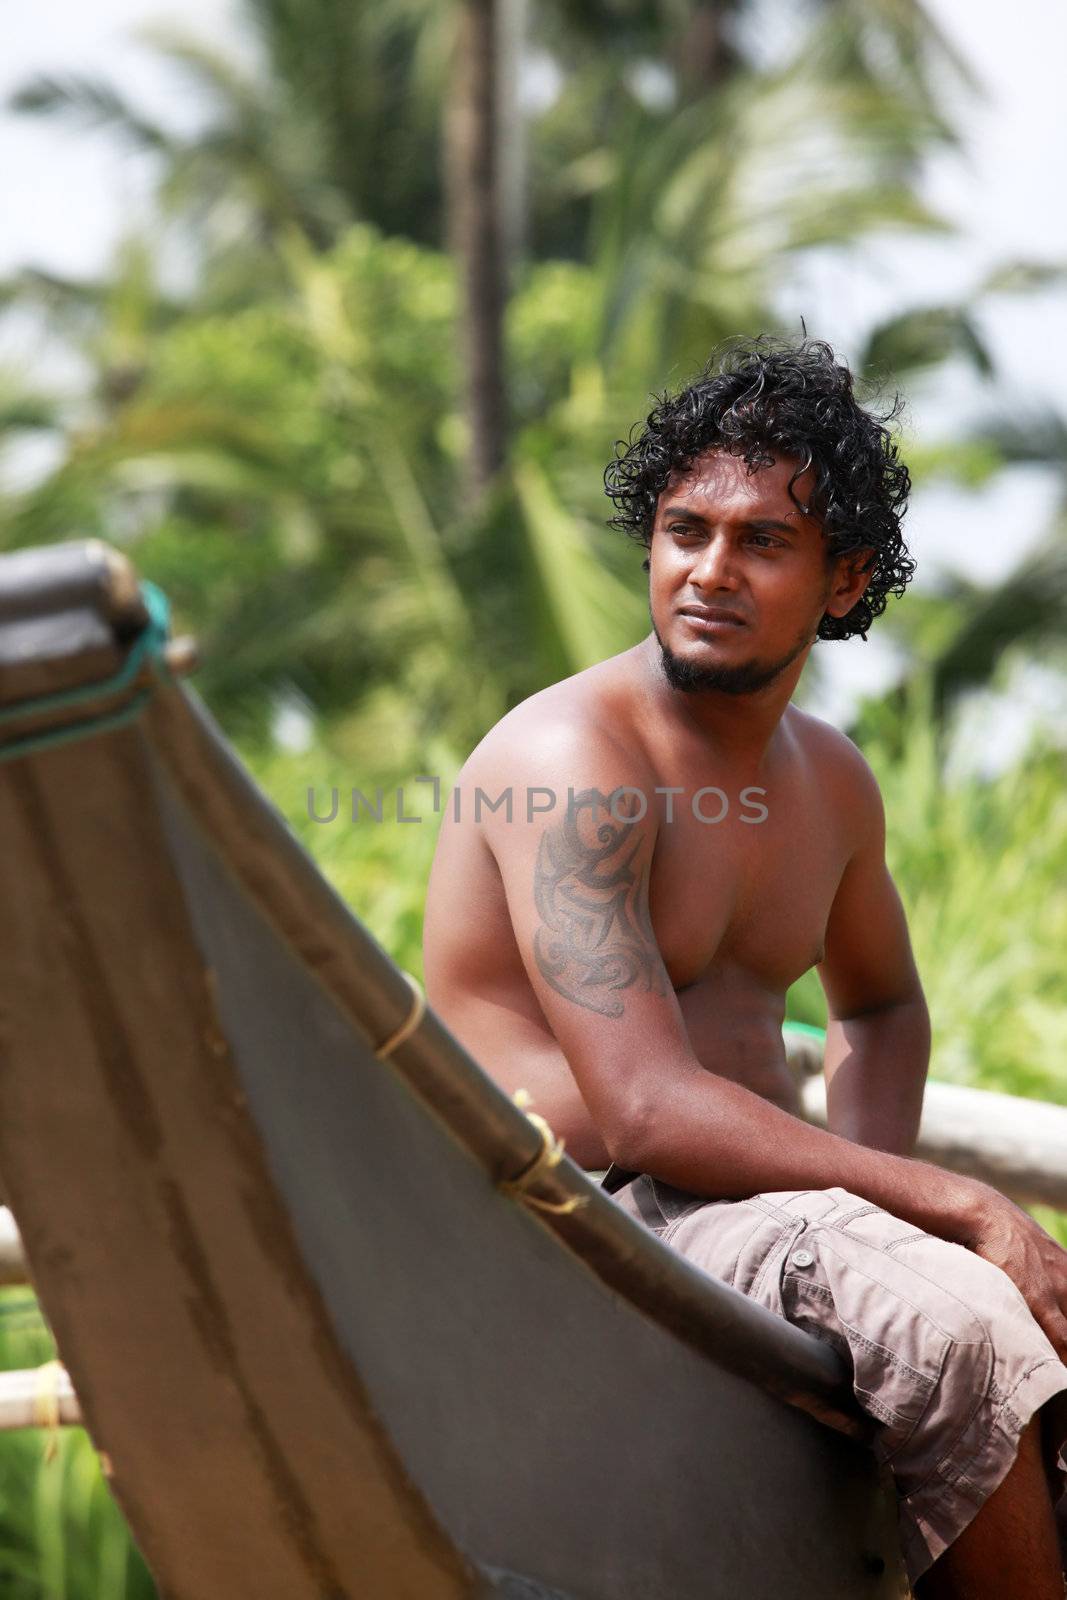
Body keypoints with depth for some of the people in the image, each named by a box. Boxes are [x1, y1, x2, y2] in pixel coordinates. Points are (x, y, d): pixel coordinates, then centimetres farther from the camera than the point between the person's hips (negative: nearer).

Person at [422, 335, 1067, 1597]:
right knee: (956, 1320, -31)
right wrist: (951, 1208, -24)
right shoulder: (570, 760, -15)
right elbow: (647, 1112, -23)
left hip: (757, 1205, 9)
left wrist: (871, 1198, 7)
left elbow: (881, 1010, 30)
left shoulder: (830, 780, 12)